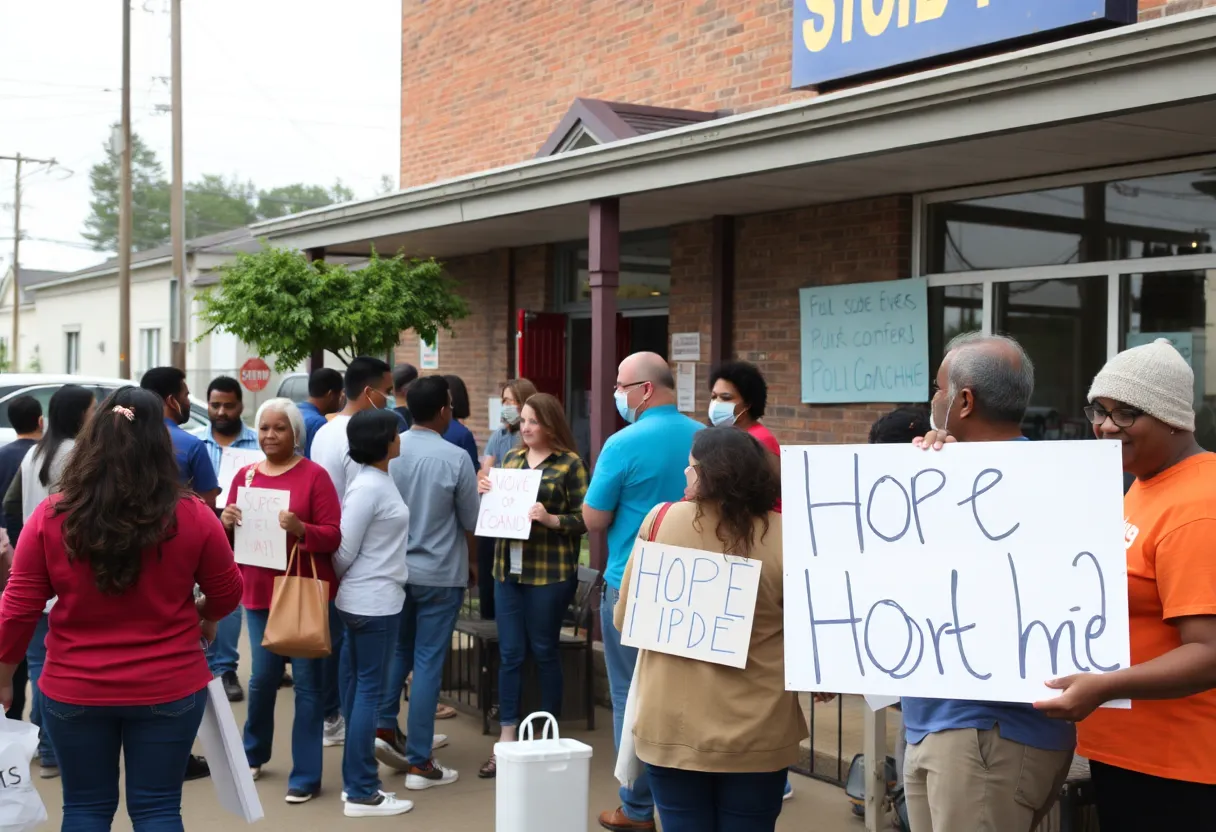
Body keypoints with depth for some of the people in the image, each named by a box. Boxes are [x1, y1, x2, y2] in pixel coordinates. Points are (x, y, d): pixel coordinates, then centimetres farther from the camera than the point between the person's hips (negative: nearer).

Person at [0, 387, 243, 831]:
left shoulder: (50, 517, -11)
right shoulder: (193, 517, -12)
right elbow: (227, 594, 2)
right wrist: (201, 619, 24)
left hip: (74, 691, 1)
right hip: (169, 689, -1)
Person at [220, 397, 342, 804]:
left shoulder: (314, 475, -7)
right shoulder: (245, 475, 8)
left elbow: (333, 536, -10)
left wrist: (300, 528, -27)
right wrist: (226, 522, -10)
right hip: (259, 592, 4)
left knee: (307, 683, 0)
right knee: (262, 678, 13)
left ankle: (306, 776, 9)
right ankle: (254, 753, 37)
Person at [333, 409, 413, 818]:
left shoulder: (379, 479, 10)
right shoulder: (368, 486, -18)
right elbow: (344, 550, -15)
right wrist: (338, 583, 3)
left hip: (375, 599, 9)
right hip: (373, 602, -9)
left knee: (361, 689, 13)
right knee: (369, 691, -3)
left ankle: (356, 780, 22)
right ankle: (361, 793, 3)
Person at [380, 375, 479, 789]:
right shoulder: (455, 458, -15)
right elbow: (470, 522, -5)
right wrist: (473, 564, 14)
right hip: (439, 574, -4)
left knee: (399, 650, 23)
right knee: (428, 662, 1)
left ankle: (385, 727, 15)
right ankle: (419, 762, 5)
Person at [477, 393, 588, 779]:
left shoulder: (570, 464, -5)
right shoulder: (511, 458, 12)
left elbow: (583, 520, -7)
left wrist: (550, 519, -23)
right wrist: (484, 492, 0)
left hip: (551, 573, -5)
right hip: (507, 569, 5)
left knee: (544, 651, 6)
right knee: (509, 653, 4)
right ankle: (507, 739, 8)